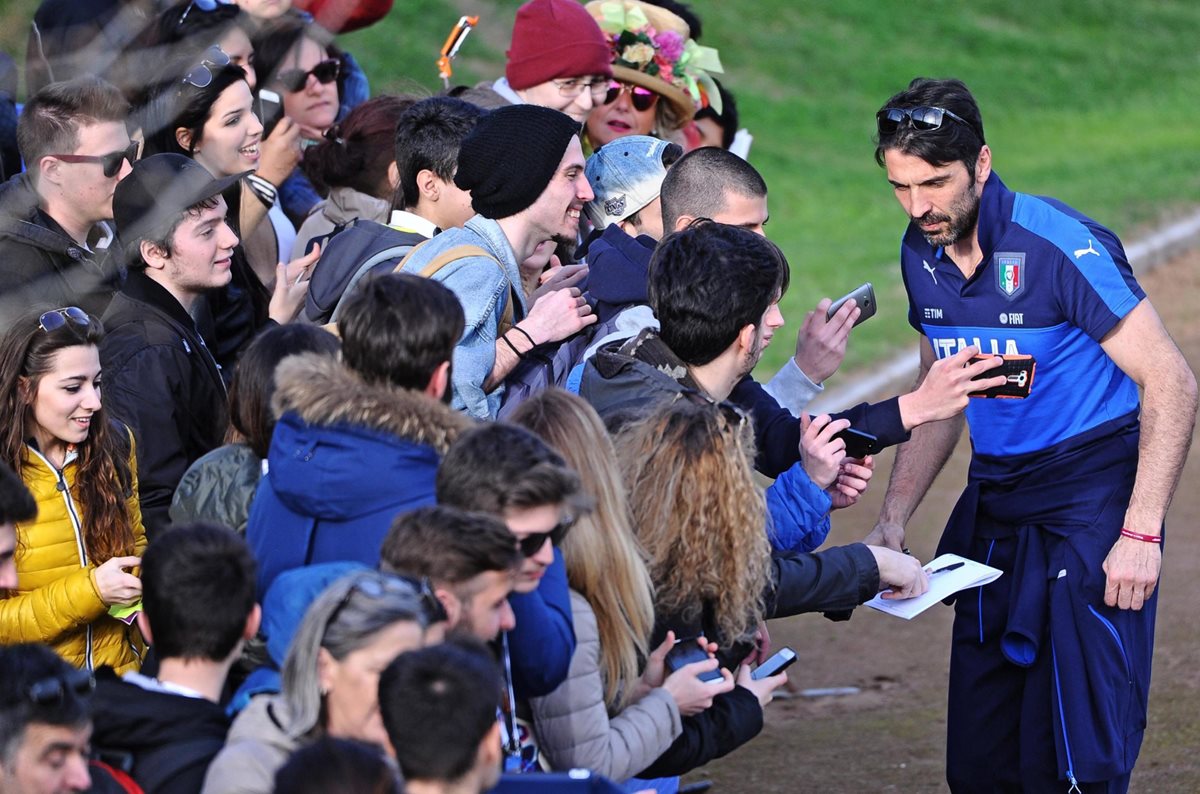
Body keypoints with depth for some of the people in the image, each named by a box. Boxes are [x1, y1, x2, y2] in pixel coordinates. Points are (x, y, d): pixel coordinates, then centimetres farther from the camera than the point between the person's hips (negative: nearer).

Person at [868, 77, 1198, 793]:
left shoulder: (1059, 245, -18)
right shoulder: (922, 255, 4)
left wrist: (1141, 533, -21)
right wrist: (894, 520, 6)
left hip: (1091, 503, -7)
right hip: (994, 506, 7)